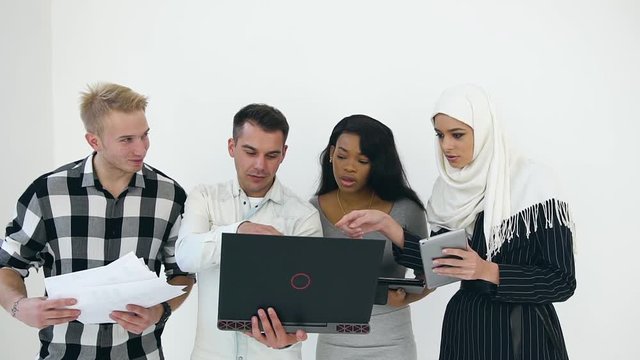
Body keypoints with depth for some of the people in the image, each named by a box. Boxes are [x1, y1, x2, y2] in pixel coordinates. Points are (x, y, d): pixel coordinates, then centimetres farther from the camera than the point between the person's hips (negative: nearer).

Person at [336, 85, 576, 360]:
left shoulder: (531, 180, -15)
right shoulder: (449, 185, 1)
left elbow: (563, 281, -15)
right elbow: (442, 265, 2)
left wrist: (488, 271, -27)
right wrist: (387, 225, -6)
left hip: (521, 335, -4)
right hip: (463, 329, 5)